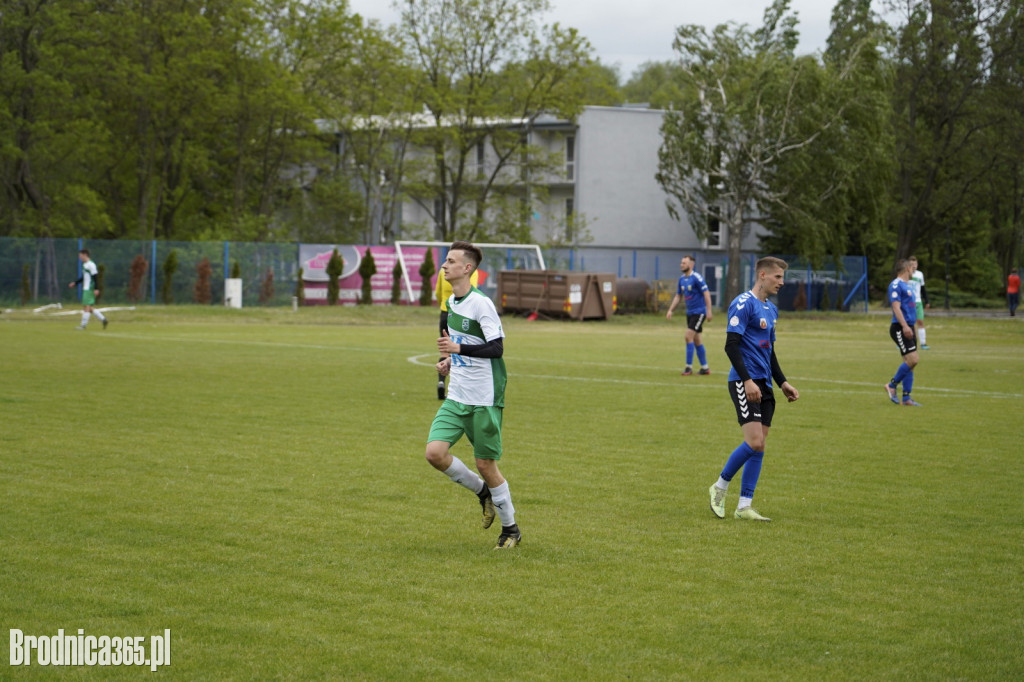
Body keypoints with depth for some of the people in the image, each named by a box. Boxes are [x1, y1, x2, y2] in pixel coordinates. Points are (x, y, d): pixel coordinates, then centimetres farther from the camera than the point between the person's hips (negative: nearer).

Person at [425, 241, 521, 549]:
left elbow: (497, 348, -22)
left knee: (485, 463, -1)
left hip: (484, 399, -7)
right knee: (435, 452, -9)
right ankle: (483, 492, 16)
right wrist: (450, 360, 11)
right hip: (456, 398, 7)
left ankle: (511, 529, 17)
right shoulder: (452, 302, 11)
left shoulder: (481, 304, -15)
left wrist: (458, 348, -31)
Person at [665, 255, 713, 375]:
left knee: (689, 337, -13)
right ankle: (705, 367, 17)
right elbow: (678, 296, 17)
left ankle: (689, 367, -8)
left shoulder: (697, 278, -15)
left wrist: (709, 311, -22)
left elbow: (706, 294, -17)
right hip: (690, 312, 8)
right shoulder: (682, 279, 9)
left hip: (699, 312, -8)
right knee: (696, 340, 10)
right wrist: (670, 310, 10)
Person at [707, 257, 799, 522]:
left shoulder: (771, 309, 18)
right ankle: (720, 486, 3)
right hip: (744, 383, -9)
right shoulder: (743, 304, -10)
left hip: (764, 384, 9)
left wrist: (782, 383, 21)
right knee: (754, 442, -16)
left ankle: (744, 506, 8)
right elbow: (731, 345, -16)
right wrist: (747, 380, -22)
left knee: (758, 447, 4)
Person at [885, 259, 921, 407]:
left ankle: (906, 398, 8)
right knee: (912, 360, -15)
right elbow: (896, 307, -18)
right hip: (900, 328, -9)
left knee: (910, 362, 6)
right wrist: (905, 326, -26)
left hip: (908, 328, 9)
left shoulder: (908, 285, 19)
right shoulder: (896, 285, -10)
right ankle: (892, 385, 0)